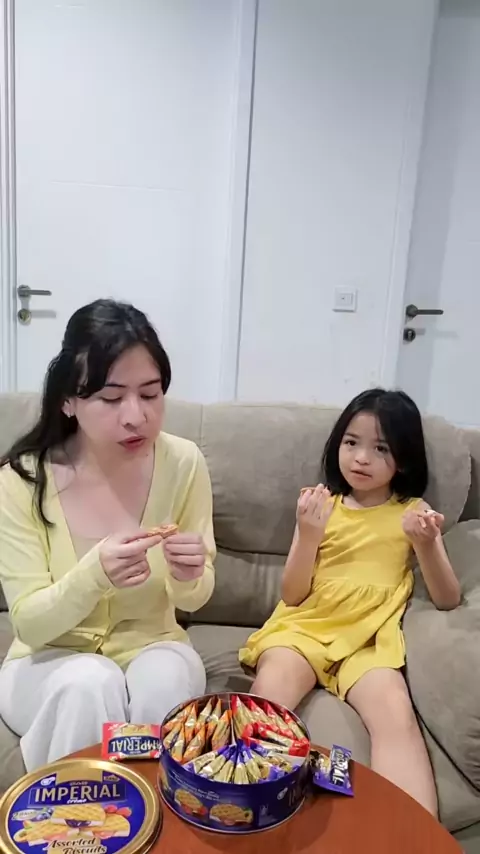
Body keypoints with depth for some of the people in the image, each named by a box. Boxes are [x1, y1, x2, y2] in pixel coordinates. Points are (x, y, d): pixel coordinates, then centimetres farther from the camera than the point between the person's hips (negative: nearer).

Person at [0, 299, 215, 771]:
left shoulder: (183, 463, -15)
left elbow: (193, 599, -3)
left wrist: (188, 576, -28)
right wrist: (95, 575, -37)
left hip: (151, 647, 2)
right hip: (49, 662, -1)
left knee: (167, 675, -31)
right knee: (90, 683, -32)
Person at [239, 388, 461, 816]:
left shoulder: (413, 510, 9)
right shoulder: (322, 504, 8)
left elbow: (448, 600, 5)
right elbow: (292, 595, 4)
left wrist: (426, 544, -15)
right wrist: (308, 534, -14)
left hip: (371, 637, 0)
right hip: (306, 626, 1)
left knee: (397, 715, -32)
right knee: (269, 692, -32)